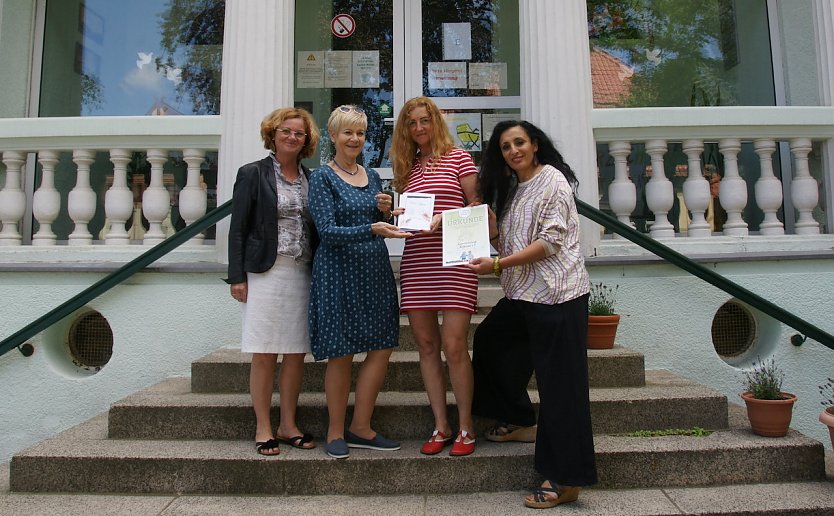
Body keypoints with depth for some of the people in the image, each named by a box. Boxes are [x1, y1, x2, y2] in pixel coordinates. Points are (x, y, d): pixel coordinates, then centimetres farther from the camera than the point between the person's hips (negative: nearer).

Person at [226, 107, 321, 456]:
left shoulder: (311, 179, 13)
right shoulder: (253, 174, 2)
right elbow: (237, 228, -1)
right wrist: (237, 277, -8)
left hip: (303, 275, 4)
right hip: (265, 273, -4)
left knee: (297, 352, 7)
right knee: (264, 354, 1)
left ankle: (288, 425, 20)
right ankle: (263, 429, 13)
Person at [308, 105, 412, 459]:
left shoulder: (372, 177, 14)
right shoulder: (322, 177, -4)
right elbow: (327, 231, -14)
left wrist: (386, 213, -1)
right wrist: (372, 229, -26)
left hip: (375, 268, 6)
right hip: (339, 270, -6)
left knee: (382, 348, 4)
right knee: (341, 354, 1)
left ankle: (361, 429, 18)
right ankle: (335, 433, 17)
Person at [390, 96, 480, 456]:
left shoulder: (458, 157, 5)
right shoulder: (407, 167, 19)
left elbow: (476, 207, 0)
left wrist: (444, 219, -14)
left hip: (454, 260, -5)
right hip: (416, 261, 5)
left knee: (454, 346, -8)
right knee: (426, 345, 5)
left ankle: (465, 427, 8)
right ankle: (441, 427, 15)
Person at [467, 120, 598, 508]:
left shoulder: (553, 181, -8)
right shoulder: (512, 189, 18)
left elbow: (550, 242, -17)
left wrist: (497, 265, -21)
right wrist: (492, 231, 0)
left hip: (556, 294, -9)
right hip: (523, 294, 10)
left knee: (559, 383, -5)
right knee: (489, 340, 20)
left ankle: (566, 480, 6)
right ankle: (520, 421, 37)